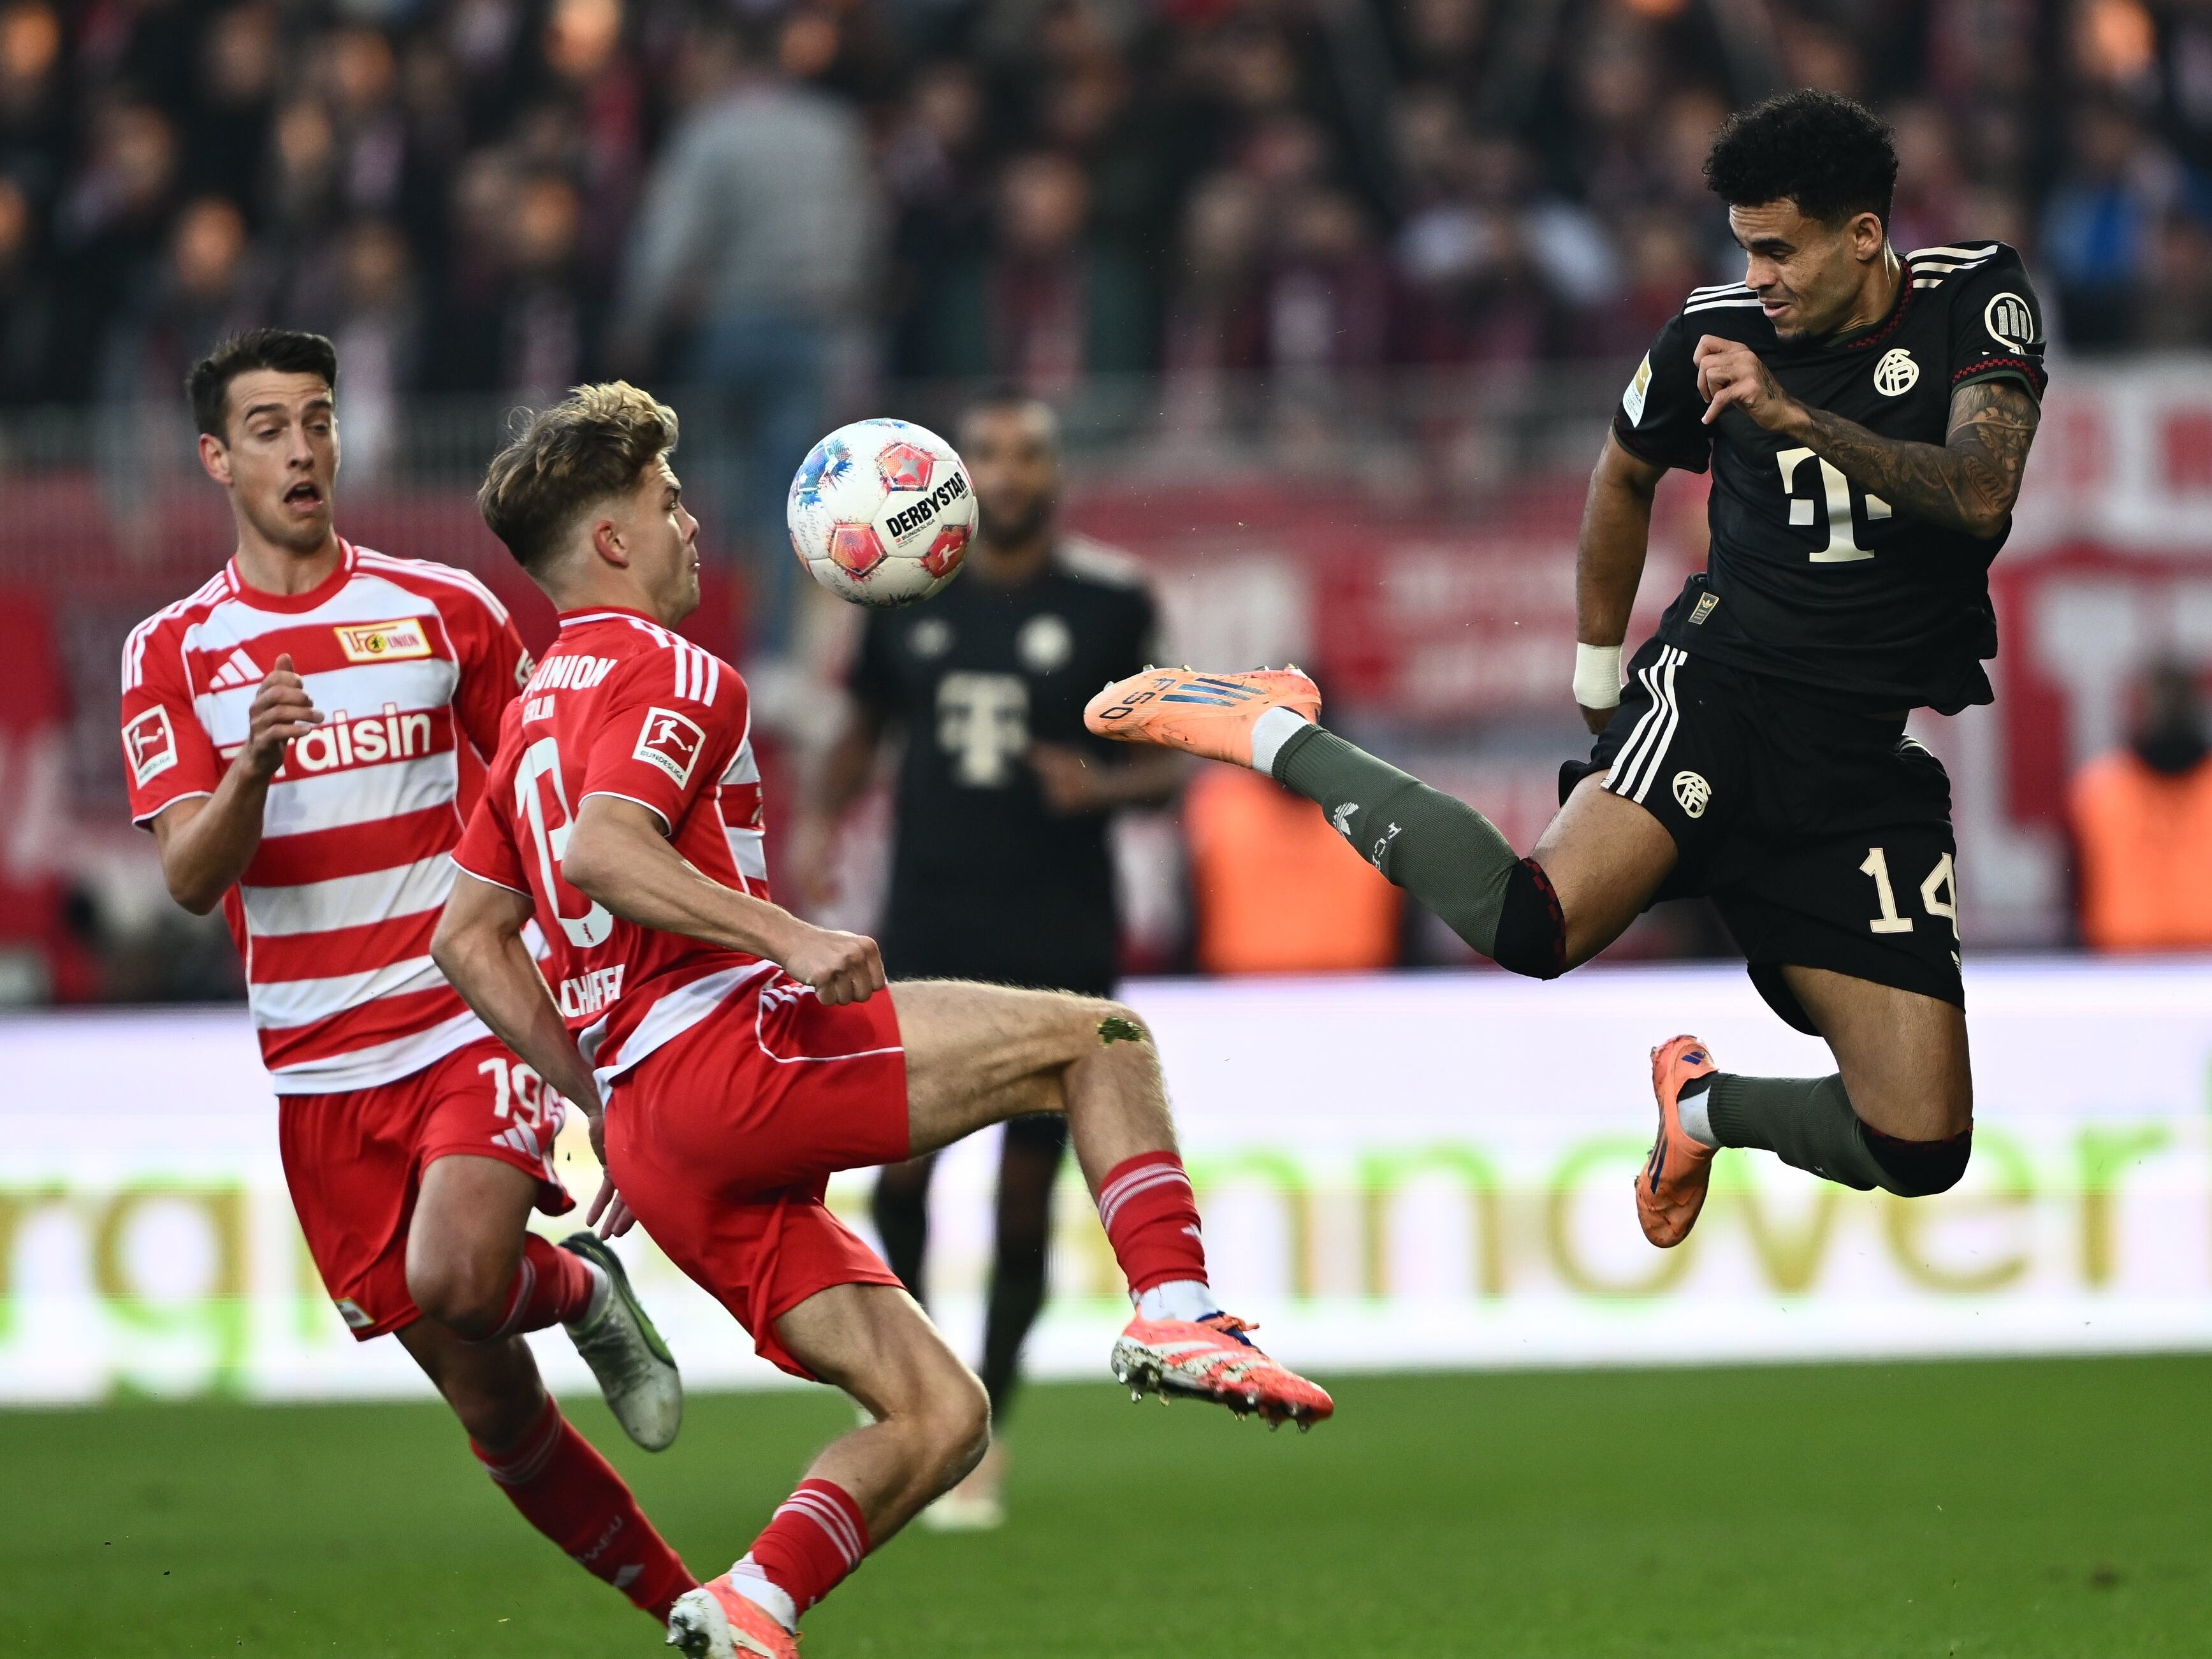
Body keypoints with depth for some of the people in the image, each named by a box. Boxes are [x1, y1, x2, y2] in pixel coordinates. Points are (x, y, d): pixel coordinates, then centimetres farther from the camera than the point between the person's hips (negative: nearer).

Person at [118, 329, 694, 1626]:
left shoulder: (446, 609, 4)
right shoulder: (172, 654, 3)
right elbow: (190, 878, -7)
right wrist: (253, 770, -26)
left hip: (476, 1021, -1)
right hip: (321, 1074, 1)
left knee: (455, 1284, -30)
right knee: (491, 1407, 4)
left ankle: (582, 1290, 4)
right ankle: (684, 1609, 21)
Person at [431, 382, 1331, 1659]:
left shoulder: (537, 712, 26)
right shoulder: (669, 676, -2)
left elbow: (469, 940, 26)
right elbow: (601, 848, -21)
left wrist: (604, 1101, 25)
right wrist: (785, 936, -27)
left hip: (650, 1129, 9)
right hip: (729, 1044, -9)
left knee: (941, 1420, 5)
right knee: (1099, 1041, -5)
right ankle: (1177, 1314, -19)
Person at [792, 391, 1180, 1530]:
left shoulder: (1110, 601, 0)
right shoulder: (906, 591, 7)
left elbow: (1167, 764, 5)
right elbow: (864, 729, 20)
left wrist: (1107, 786, -17)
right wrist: (819, 816, 1)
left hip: (1060, 935, -1)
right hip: (930, 924, 1)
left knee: (1026, 1186, -1)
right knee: (901, 1159, -11)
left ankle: (984, 1441, 13)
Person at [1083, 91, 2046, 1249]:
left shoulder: (1977, 303, -3)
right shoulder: (1718, 331, 0)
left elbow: (1981, 493, -20)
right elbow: (1626, 473, 20)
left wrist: (1798, 416, -30)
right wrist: (1597, 669, 25)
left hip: (1885, 766, 2)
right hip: (1723, 686, -1)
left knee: (1920, 1152, -8)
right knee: (1538, 922, -33)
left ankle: (1702, 1105, 23)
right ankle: (1275, 736, -11)